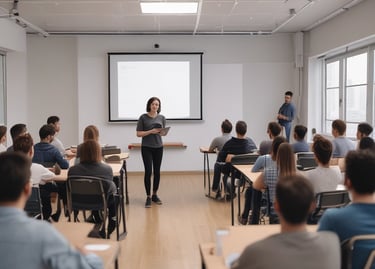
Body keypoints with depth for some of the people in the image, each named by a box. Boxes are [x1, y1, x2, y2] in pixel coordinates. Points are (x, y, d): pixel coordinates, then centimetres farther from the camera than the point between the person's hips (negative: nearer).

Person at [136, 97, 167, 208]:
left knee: (157, 172, 7)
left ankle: (155, 195, 20)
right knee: (148, 171, -8)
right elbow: (138, 133, -5)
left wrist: (162, 132, -12)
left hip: (158, 147, 4)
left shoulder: (161, 117, 5)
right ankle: (148, 197, 0)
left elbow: (163, 132, 12)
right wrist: (151, 131, -19)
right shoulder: (143, 117, -5)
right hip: (146, 148, -3)